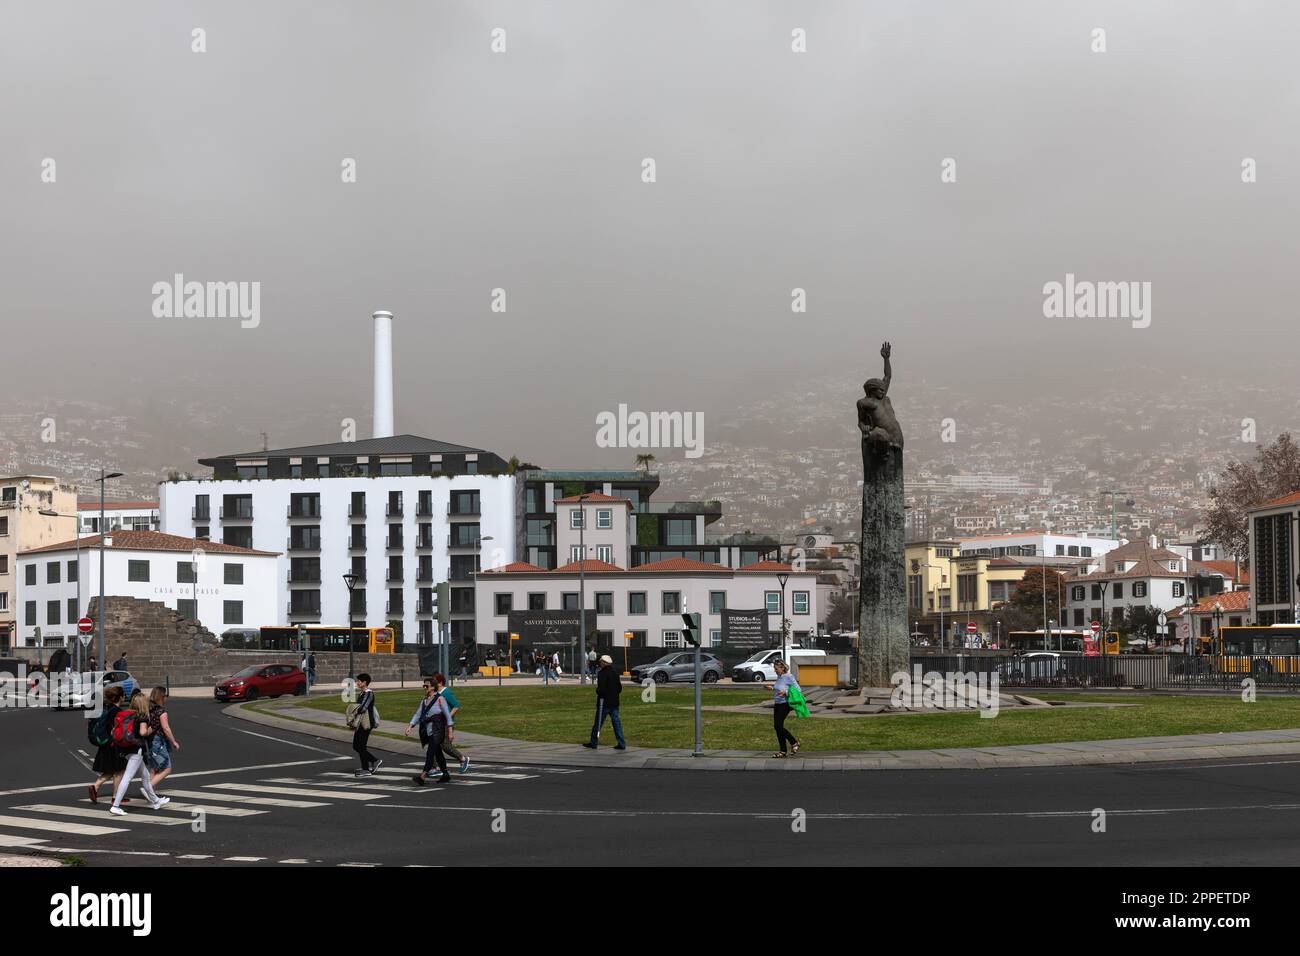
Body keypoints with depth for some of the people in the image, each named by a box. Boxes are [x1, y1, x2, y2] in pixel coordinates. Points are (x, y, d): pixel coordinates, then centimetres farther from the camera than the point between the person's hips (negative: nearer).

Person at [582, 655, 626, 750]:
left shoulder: (602, 674, -14)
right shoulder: (615, 673, 10)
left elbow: (601, 689, -21)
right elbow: (620, 688, 14)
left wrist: (597, 690, -1)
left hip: (604, 702, -7)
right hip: (614, 702, 7)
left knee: (598, 722, 3)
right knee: (616, 722, 6)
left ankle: (593, 743, 11)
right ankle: (621, 743, 2)